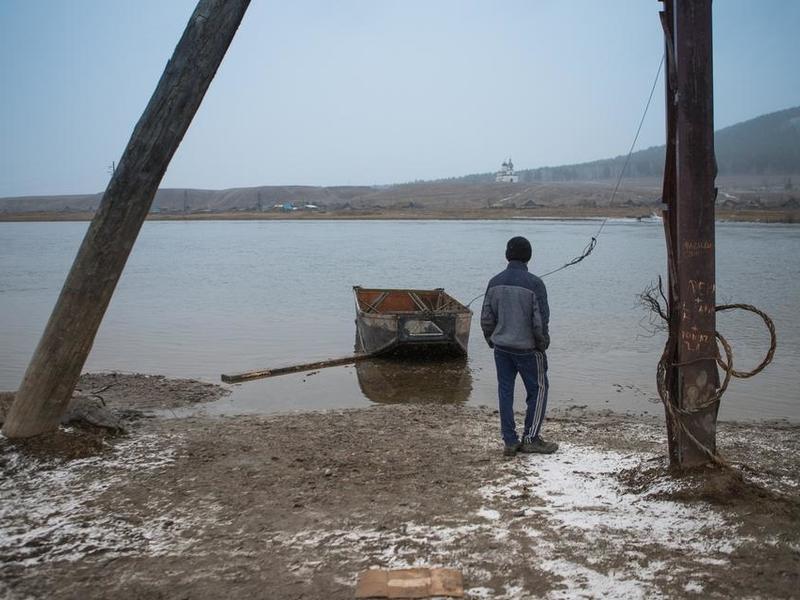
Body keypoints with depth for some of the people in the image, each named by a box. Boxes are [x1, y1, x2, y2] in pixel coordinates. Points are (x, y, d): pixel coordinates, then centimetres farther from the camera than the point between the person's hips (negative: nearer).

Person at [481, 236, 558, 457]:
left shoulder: (495, 282, 0)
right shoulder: (534, 284, -15)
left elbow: (486, 317, 4)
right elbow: (541, 321, -15)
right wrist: (542, 345, -1)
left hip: (501, 347, 5)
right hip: (527, 348, -5)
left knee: (505, 391, 10)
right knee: (538, 389, 10)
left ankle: (510, 441, 14)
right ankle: (530, 439, 11)